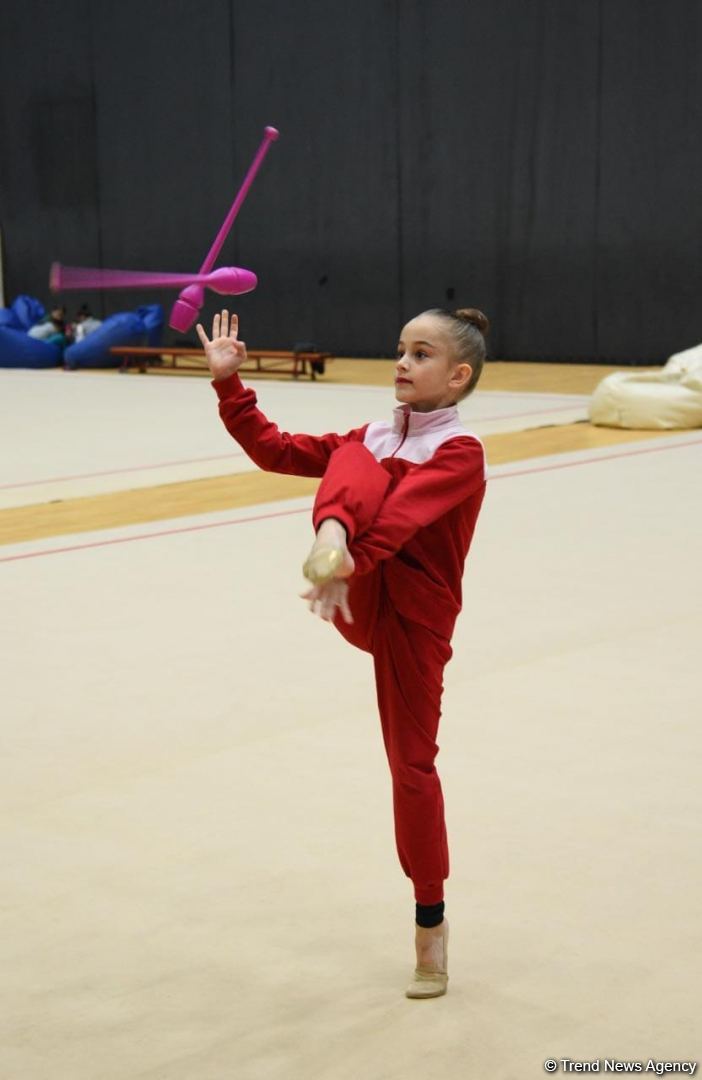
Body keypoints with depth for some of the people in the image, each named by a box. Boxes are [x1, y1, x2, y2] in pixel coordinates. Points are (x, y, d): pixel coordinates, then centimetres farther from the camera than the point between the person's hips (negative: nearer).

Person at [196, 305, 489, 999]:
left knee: (412, 765, -1)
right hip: (356, 600, 4)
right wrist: (229, 383, 5)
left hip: (414, 620, -4)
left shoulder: (460, 453, -5)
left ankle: (431, 922, 17)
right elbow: (275, 450, 15)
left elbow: (404, 513, -24)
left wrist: (353, 562, -39)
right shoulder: (367, 441, 18)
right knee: (355, 460, -18)